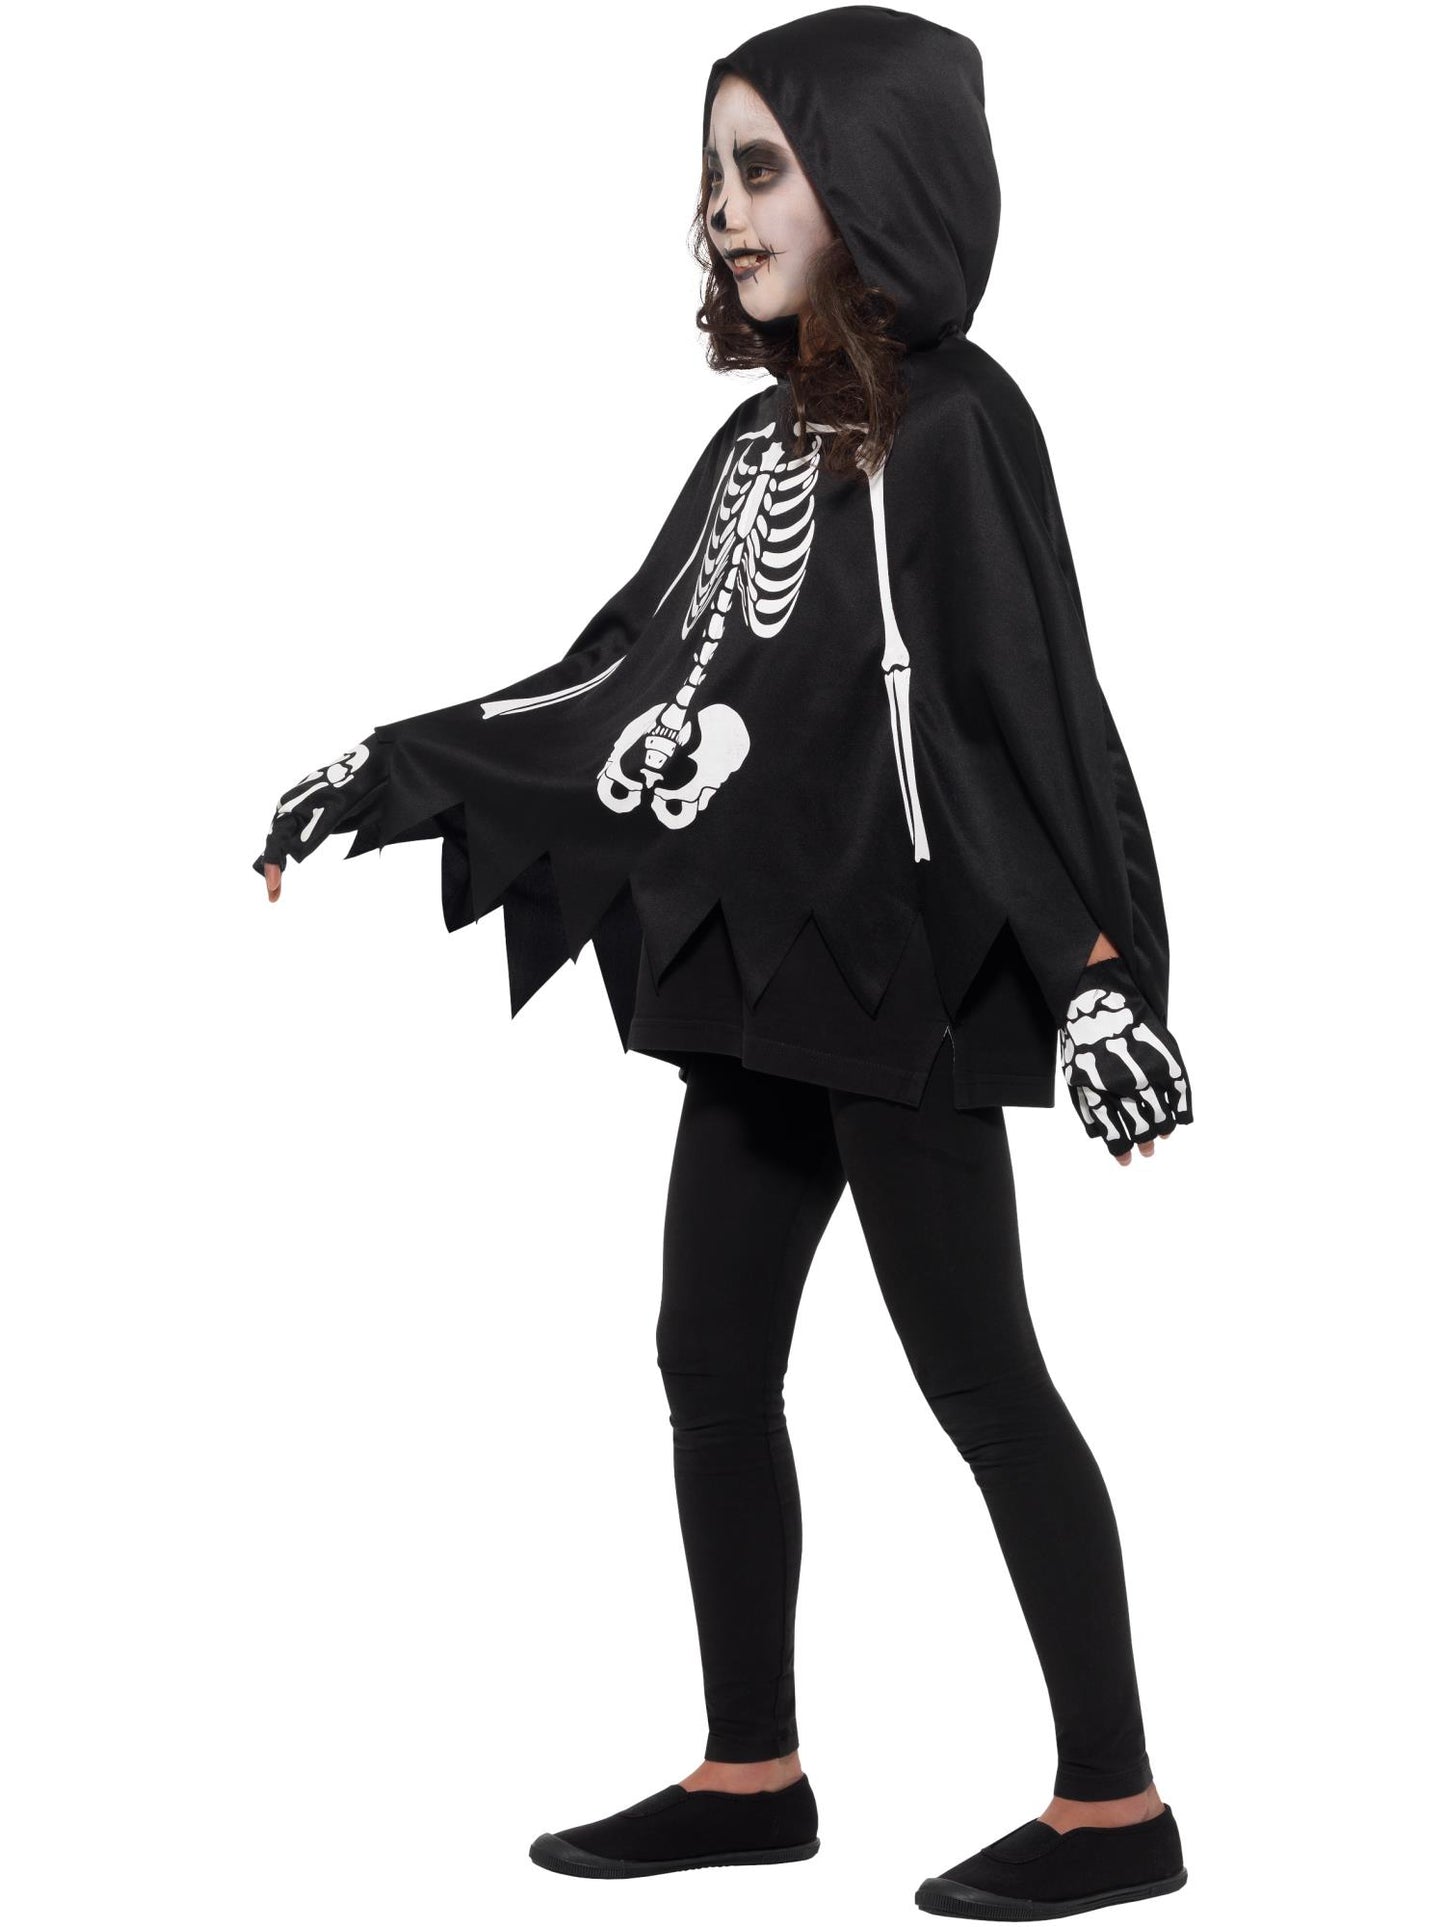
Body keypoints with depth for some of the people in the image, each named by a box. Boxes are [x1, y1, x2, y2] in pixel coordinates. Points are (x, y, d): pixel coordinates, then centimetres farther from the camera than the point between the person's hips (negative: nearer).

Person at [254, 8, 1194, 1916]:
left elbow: (1035, 702, -16)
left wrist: (1094, 971, -22)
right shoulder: (767, 433, 12)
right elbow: (624, 678, 15)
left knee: (979, 1375, -2)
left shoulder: (953, 423, -11)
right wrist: (391, 773, 14)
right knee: (712, 1356, 10)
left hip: (902, 981, -8)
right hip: (764, 976, 8)